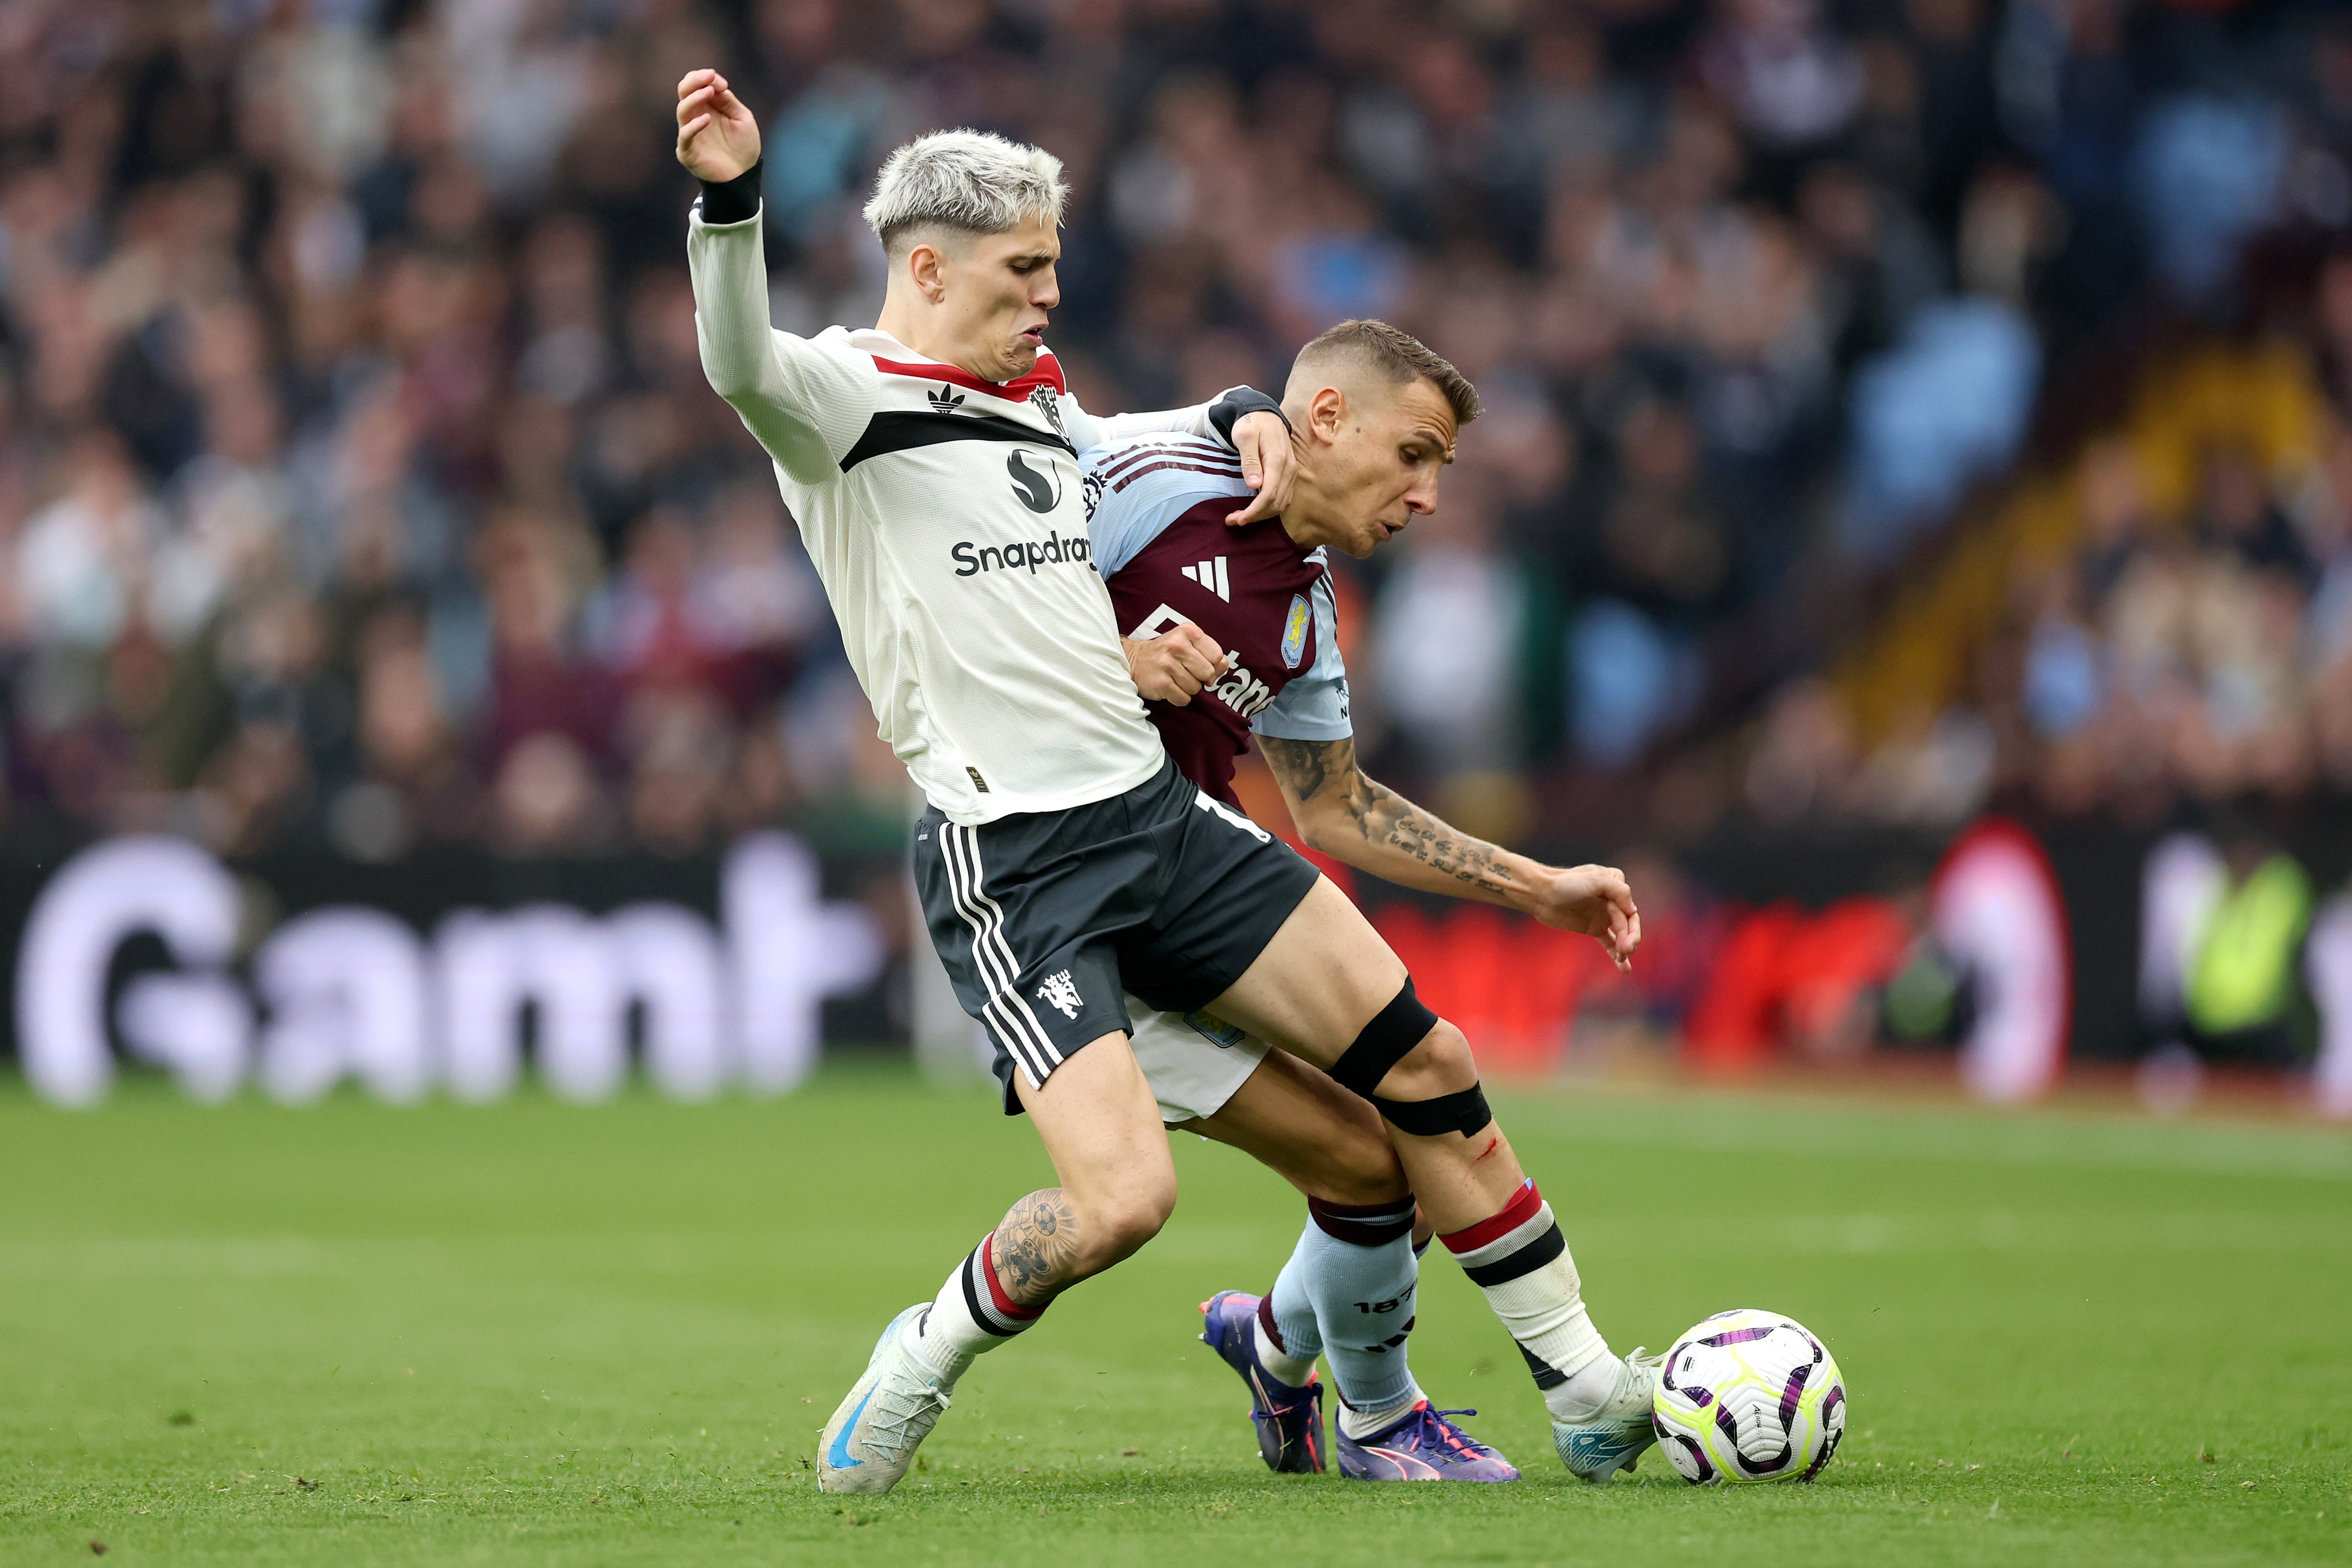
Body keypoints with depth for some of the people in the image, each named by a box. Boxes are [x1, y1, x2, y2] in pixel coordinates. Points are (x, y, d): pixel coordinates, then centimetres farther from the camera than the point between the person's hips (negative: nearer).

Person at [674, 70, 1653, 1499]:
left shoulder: (1039, 405, 18)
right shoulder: (849, 400, -6)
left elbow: (1140, 445, 40)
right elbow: (742, 365, -30)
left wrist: (1241, 417, 19)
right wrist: (732, 197, -46)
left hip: (1161, 812, 8)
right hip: (1010, 860, -8)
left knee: (1430, 1069, 4)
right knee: (1123, 1198, -22)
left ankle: (1593, 1390, 17)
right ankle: (926, 1360, 8)